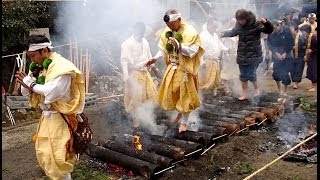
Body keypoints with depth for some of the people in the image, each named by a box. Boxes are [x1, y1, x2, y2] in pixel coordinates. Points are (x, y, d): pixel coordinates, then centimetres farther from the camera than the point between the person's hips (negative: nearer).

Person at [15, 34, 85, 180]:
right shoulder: (40, 67, 8)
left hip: (60, 118, -9)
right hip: (47, 116, 9)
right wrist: (32, 76, -12)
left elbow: (51, 92, -30)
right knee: (43, 153, 21)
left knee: (57, 157, -4)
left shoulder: (62, 67, -18)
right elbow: (25, 91, 6)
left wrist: (32, 85, -15)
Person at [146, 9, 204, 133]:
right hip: (172, 68, 6)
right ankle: (180, 113, 40)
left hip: (185, 69, -5)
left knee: (185, 95, 3)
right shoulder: (167, 32, -1)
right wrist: (155, 58, -10)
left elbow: (193, 51, -21)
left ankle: (184, 122, 18)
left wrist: (179, 46, -34)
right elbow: (163, 49, 6)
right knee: (171, 93, 14)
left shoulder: (190, 32, -17)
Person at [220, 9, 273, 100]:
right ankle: (245, 94, 23)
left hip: (254, 55, -5)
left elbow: (269, 31, -17)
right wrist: (224, 34, -4)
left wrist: (266, 23, -38)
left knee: (250, 74, -7)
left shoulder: (256, 24, -15)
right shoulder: (239, 25, -1)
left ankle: (256, 88, 22)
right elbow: (233, 32, 16)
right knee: (243, 75, 9)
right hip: (242, 55, 5)